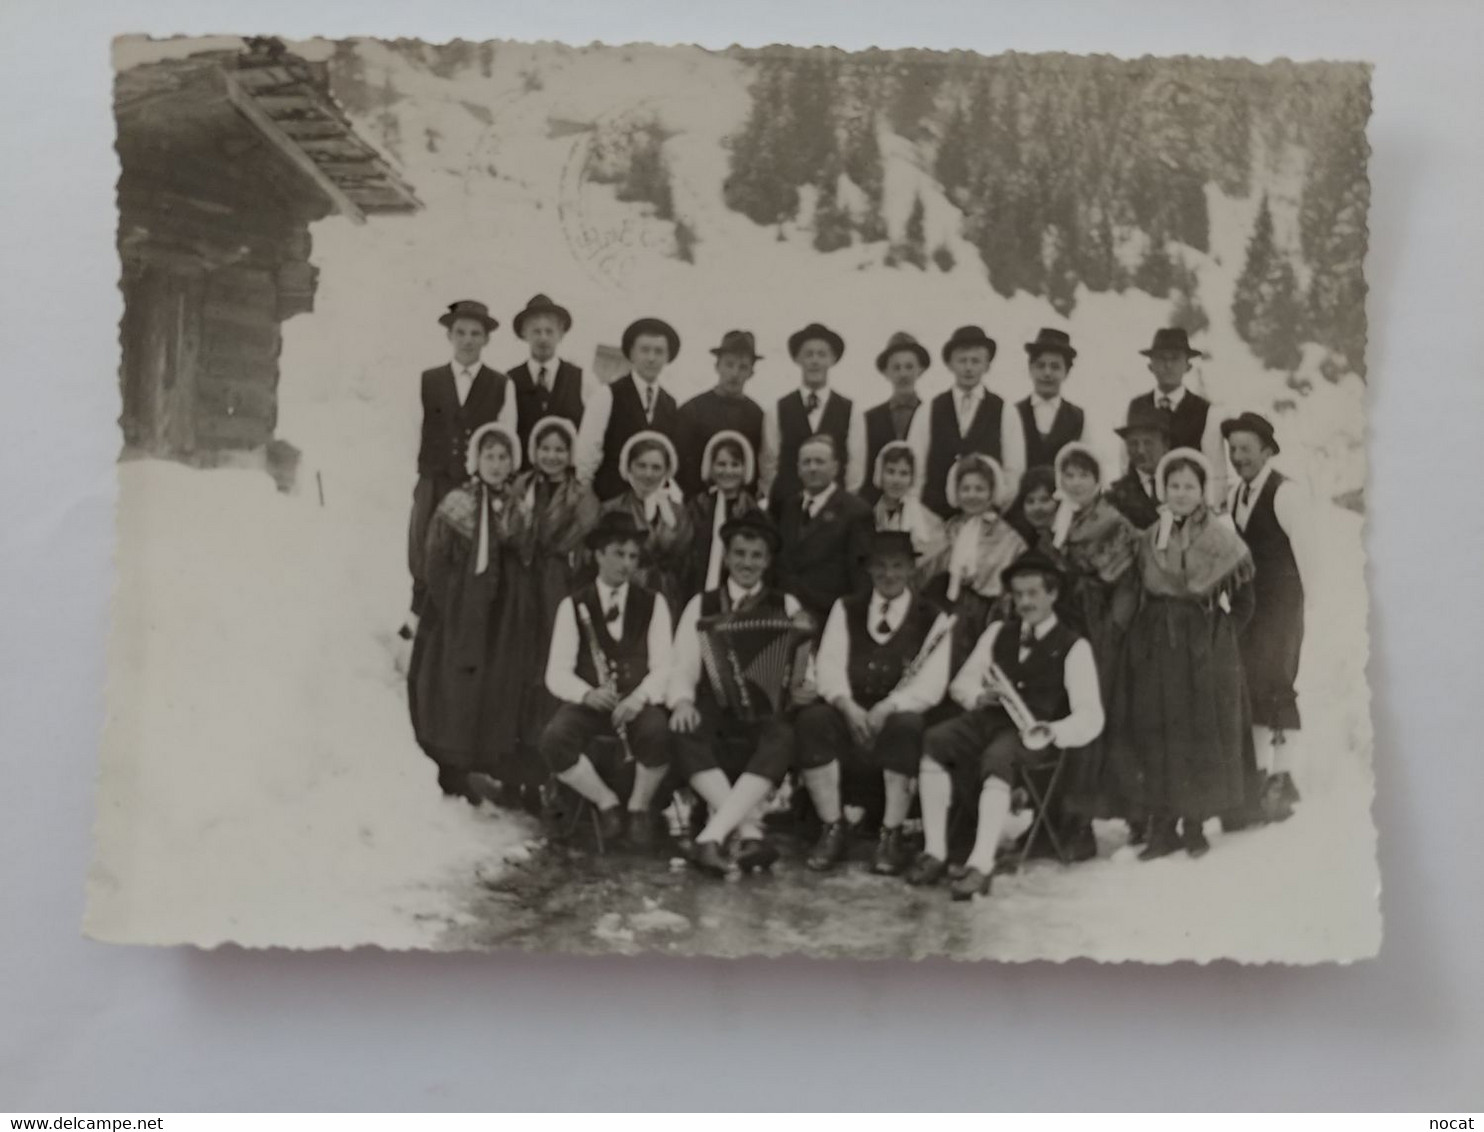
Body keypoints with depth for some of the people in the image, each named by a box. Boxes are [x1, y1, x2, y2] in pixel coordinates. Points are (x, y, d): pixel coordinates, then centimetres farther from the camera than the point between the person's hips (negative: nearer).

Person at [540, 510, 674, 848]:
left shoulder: (653, 604, 9)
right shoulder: (573, 605, 7)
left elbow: (662, 667, -1)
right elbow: (557, 673, -1)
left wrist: (638, 697, -22)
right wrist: (587, 694, -23)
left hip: (639, 703, 0)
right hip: (588, 703, 0)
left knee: (658, 733, -35)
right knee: (554, 740, -32)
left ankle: (639, 806, -6)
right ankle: (606, 801, -7)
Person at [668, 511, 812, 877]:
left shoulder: (787, 607, 15)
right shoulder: (701, 605, 16)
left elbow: (796, 680, 10)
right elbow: (683, 667, 7)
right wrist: (683, 700, -14)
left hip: (766, 716, 0)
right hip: (714, 714, 1)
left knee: (781, 740, -35)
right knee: (685, 735, -34)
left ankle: (711, 837, -41)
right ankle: (750, 834, -36)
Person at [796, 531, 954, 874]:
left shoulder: (932, 619, 5)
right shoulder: (846, 609, 14)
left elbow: (931, 684, -7)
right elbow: (828, 665, 2)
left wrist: (887, 708, -24)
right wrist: (848, 705, -19)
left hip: (898, 717, -2)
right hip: (850, 714, 2)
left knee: (906, 726, -36)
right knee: (811, 719, -29)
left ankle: (891, 835, -23)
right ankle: (832, 829, -17)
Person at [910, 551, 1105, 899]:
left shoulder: (1073, 647, 2)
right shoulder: (998, 632, 19)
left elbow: (1091, 717, -6)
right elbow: (961, 682, 19)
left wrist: (1052, 731, -26)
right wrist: (981, 696, -5)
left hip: (1031, 735, -4)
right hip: (989, 719, 5)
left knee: (997, 756, -38)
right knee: (934, 740, -26)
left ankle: (981, 865, -40)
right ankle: (935, 853, -23)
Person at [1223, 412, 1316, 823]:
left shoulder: (1286, 493, -13)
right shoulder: (1236, 494, 11)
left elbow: (1306, 553, -11)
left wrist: (1308, 603, -8)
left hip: (1281, 604, -8)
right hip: (1249, 603, 8)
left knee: (1276, 686, -7)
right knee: (1249, 685, 9)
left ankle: (1283, 778, 2)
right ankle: (1260, 774, 19)